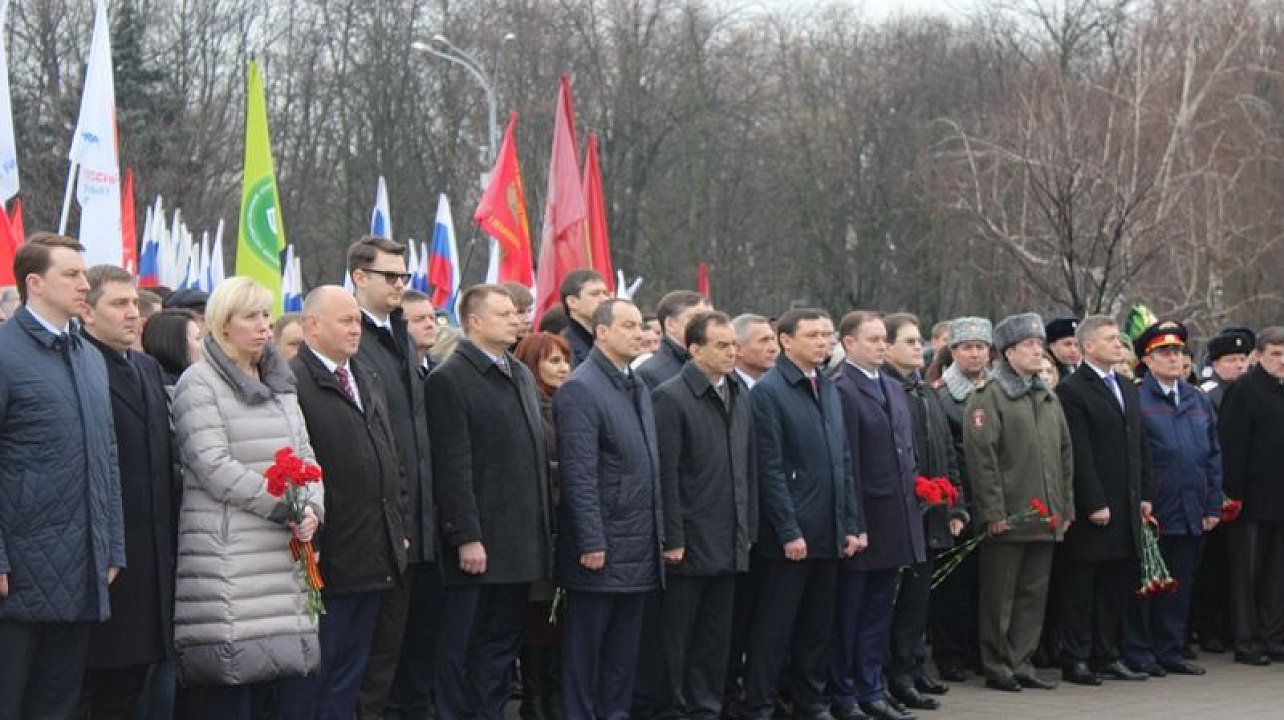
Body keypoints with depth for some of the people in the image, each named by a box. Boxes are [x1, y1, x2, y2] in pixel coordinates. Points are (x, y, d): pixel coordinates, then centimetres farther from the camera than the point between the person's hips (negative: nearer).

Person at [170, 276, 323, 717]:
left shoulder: (279, 383, 19)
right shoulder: (199, 383, -4)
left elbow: (305, 456, 18)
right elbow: (214, 466, -13)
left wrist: (312, 507, -2)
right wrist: (286, 509, -12)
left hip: (284, 556, 7)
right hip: (228, 561, -7)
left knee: (287, 678, 5)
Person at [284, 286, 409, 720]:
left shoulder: (368, 381, 17)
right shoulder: (291, 382, -12)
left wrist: (398, 528, 15)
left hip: (373, 556, 8)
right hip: (326, 555, -8)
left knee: (349, 673, 14)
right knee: (310, 671, 0)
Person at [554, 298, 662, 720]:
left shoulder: (639, 388, 15)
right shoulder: (580, 388, -11)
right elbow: (579, 475, -17)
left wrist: (658, 534, 13)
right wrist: (592, 543, -20)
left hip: (639, 548, 8)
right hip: (602, 547, -8)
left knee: (624, 650, 12)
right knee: (585, 646, 2)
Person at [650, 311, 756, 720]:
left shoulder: (739, 395, 11)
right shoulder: (671, 397, -10)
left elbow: (748, 467, 15)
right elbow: (666, 475, -13)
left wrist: (748, 529, 11)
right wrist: (672, 540, -15)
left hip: (729, 544, 7)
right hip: (690, 542, -6)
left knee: (716, 638, 13)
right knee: (677, 637, 4)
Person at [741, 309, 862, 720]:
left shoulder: (829, 391, 14)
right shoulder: (769, 391, -8)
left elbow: (844, 462, 15)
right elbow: (771, 469, -13)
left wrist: (852, 525, 9)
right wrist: (790, 532, -16)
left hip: (829, 533, 7)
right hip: (790, 534, -7)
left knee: (818, 626, 12)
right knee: (773, 628, -1)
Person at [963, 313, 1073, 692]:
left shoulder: (1049, 398, 16)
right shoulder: (988, 397, -7)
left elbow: (1065, 455, 19)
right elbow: (981, 457, -13)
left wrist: (1065, 507, 12)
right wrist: (994, 511, -17)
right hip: (1007, 518, -7)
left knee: (1034, 595, 10)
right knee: (999, 597, 1)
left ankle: (1021, 662, 19)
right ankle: (997, 667, 10)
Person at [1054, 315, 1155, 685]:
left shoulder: (1128, 388, 17)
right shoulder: (1071, 390, -8)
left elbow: (1140, 445, 19)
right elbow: (1079, 455, -13)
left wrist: (1145, 494, 12)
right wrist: (1094, 504, -16)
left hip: (1127, 505, 7)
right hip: (1090, 509, -7)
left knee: (1117, 585, 10)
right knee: (1080, 586, 0)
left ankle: (1107, 655, 18)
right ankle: (1076, 659, 5)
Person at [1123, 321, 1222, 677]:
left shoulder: (1199, 401, 13)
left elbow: (1213, 456, 14)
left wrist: (1213, 506, 8)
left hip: (1190, 513, 6)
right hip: (1151, 513, -5)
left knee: (1180, 585, 11)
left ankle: (1170, 652, 20)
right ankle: (1138, 654, 10)